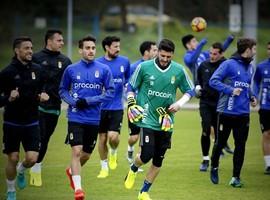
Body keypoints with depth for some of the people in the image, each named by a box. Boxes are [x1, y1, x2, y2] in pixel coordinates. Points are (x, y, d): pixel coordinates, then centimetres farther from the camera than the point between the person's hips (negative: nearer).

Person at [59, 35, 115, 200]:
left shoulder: (104, 69, -2)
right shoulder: (71, 69, 0)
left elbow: (110, 93, -3)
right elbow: (63, 90, 10)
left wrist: (88, 101, -13)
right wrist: (73, 102, -10)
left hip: (94, 119, 2)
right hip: (76, 117, -2)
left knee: (86, 154, 14)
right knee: (77, 151, -15)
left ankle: (71, 171, 44)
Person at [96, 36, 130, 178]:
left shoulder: (124, 62, 2)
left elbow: (128, 78, 18)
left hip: (117, 107, 0)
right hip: (101, 107, 0)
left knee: (113, 137, -15)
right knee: (102, 138, 6)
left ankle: (113, 153, 20)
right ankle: (104, 168, 22)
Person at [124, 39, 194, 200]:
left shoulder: (179, 70, -1)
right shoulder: (144, 67, -5)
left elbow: (190, 90, 10)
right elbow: (131, 87, 8)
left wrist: (180, 103, -6)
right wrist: (131, 104, -6)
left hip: (165, 121, 3)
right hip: (147, 118, -3)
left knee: (158, 160, 6)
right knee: (147, 154, -16)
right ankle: (133, 169, 21)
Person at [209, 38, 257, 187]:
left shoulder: (250, 67, 12)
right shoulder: (229, 64, -10)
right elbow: (213, 81, -12)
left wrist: (251, 97, 9)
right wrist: (231, 90, -20)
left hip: (243, 114, 5)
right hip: (226, 112, -5)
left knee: (240, 146, 1)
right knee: (220, 142, 8)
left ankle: (236, 177, 8)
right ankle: (214, 168, 32)